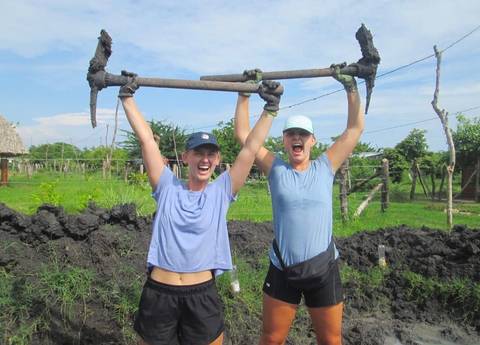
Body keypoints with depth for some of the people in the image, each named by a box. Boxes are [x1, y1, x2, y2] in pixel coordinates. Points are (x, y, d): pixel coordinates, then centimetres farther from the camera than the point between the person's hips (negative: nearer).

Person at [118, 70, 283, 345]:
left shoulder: (222, 192, 1)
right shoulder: (168, 188, 1)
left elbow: (251, 148, -3)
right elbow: (147, 139, -2)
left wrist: (271, 108, -4)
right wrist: (127, 97, -1)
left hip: (202, 295, 0)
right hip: (159, 293, 1)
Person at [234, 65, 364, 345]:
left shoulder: (325, 168, 0)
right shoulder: (276, 170, -1)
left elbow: (356, 127, 0)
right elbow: (243, 133, -3)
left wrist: (350, 86, -2)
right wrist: (244, 93, -2)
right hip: (282, 269, 0)